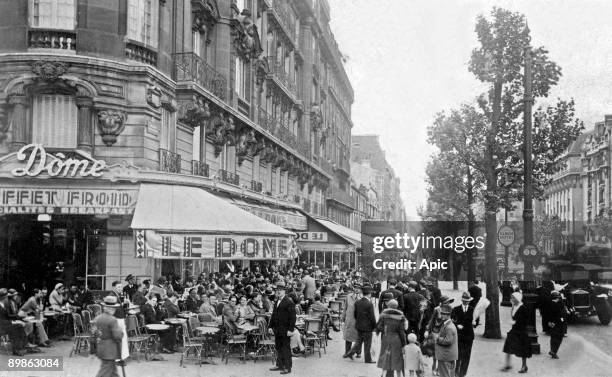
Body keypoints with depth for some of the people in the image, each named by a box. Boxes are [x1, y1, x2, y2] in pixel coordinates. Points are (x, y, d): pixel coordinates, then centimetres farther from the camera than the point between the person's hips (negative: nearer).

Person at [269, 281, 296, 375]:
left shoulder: (289, 302, -11)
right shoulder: (276, 302, 15)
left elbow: (292, 317, -15)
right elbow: (273, 315, 21)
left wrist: (291, 329, -18)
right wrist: (271, 326, 14)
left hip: (285, 330, -8)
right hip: (277, 330, 8)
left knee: (286, 348, -2)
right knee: (278, 348, 13)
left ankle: (287, 368, 5)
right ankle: (279, 365, 22)